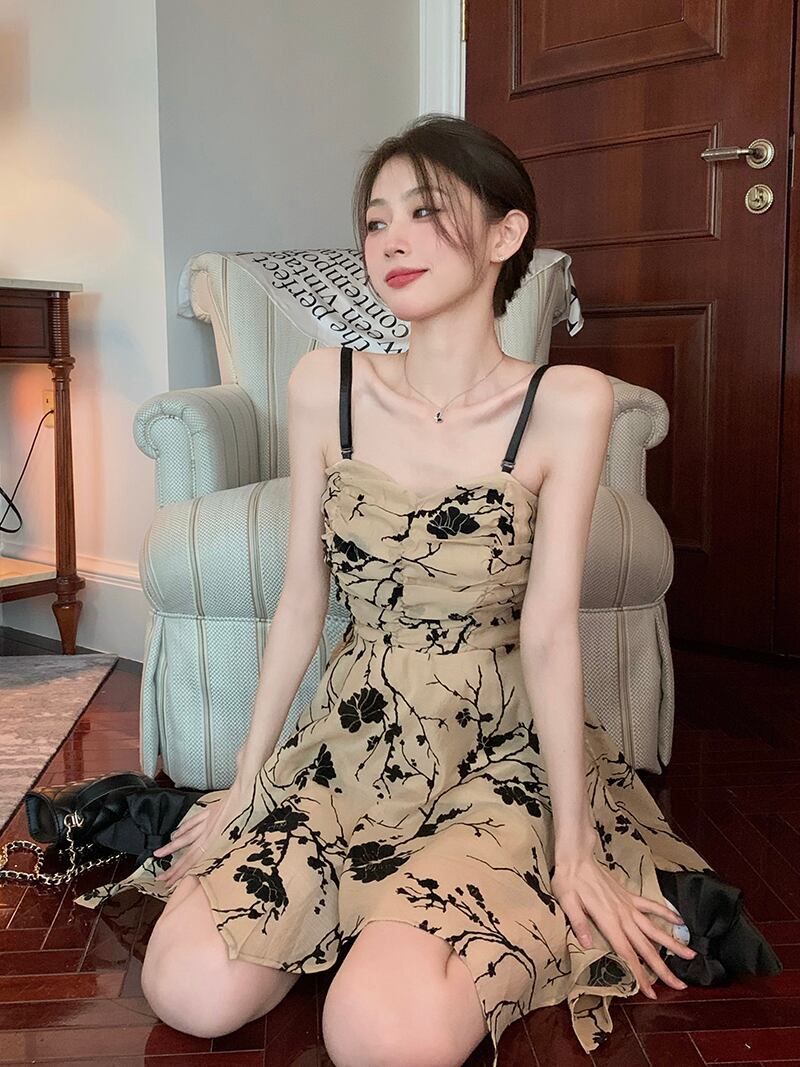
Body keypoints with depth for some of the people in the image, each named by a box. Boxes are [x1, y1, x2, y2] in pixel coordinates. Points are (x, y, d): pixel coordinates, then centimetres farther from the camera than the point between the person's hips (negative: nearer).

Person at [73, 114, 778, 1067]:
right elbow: (302, 600, 2)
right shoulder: (324, 386, -3)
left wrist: (577, 850, -11)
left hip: (500, 755, -2)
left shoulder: (566, 403, -12)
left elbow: (548, 631, -12)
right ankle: (350, 913, 16)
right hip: (347, 742, 3)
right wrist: (246, 779, 6)